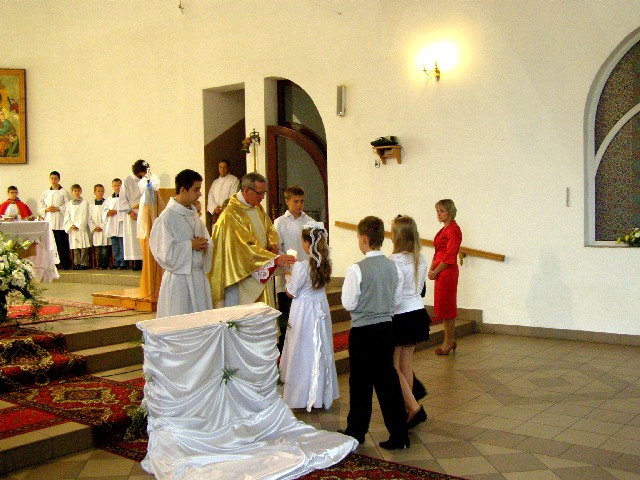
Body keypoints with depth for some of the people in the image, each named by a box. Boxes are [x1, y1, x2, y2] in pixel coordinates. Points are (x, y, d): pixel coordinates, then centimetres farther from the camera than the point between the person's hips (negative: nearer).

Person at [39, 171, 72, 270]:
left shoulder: (64, 193, 2)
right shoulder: (45, 193, 15)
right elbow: (40, 207, 16)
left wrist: (58, 209, -13)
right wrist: (46, 209, -3)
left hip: (60, 223, -4)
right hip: (48, 222, 4)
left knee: (62, 244, -5)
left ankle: (64, 264, 0)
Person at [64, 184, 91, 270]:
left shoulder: (84, 203, 1)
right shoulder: (69, 203, 13)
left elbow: (84, 216, -5)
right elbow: (67, 217, 9)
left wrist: (78, 226, -10)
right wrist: (71, 225, -6)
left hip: (82, 228, -3)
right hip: (73, 229, 4)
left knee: (83, 247, -4)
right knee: (75, 248, 5)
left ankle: (84, 263, -2)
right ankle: (76, 263, 9)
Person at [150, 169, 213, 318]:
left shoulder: (193, 215, 11)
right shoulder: (167, 217, -13)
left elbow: (207, 239, 20)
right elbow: (164, 252, -19)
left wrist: (203, 244, -3)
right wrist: (191, 245, -14)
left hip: (199, 277, 7)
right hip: (179, 278, -7)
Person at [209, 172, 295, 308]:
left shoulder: (258, 208, 9)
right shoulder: (231, 215, -20)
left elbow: (270, 229, 22)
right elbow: (244, 248, -25)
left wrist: (272, 244, -2)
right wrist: (275, 259, -28)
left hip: (259, 277, 8)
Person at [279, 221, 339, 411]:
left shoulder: (301, 266, -22)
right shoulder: (325, 264, -3)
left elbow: (291, 292, -13)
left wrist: (289, 275, 3)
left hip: (304, 312, -6)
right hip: (321, 308, 6)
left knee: (303, 352, 5)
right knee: (321, 351, 15)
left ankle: (303, 396, 14)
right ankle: (322, 394, 27)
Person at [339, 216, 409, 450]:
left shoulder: (357, 270, -18)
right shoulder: (393, 267, -1)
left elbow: (348, 303, -12)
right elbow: (397, 299, 7)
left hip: (363, 332, -5)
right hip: (386, 328, 5)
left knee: (361, 383, 8)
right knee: (388, 380, 12)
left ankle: (356, 432, 23)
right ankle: (399, 435, 14)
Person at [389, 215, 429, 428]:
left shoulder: (395, 260, -20)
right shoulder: (421, 259, 2)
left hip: (400, 316, -7)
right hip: (418, 312, 8)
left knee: (393, 366, 4)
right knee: (406, 365, 16)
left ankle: (414, 407, -4)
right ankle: (406, 409, 24)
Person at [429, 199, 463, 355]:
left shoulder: (453, 230, -13)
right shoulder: (444, 229, 16)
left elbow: (449, 256, -18)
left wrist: (435, 271, -14)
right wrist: (431, 269, 5)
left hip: (447, 272, -10)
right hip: (440, 272, 10)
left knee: (446, 307, -3)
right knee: (444, 307, 13)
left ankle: (449, 341, 5)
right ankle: (451, 340, 20)